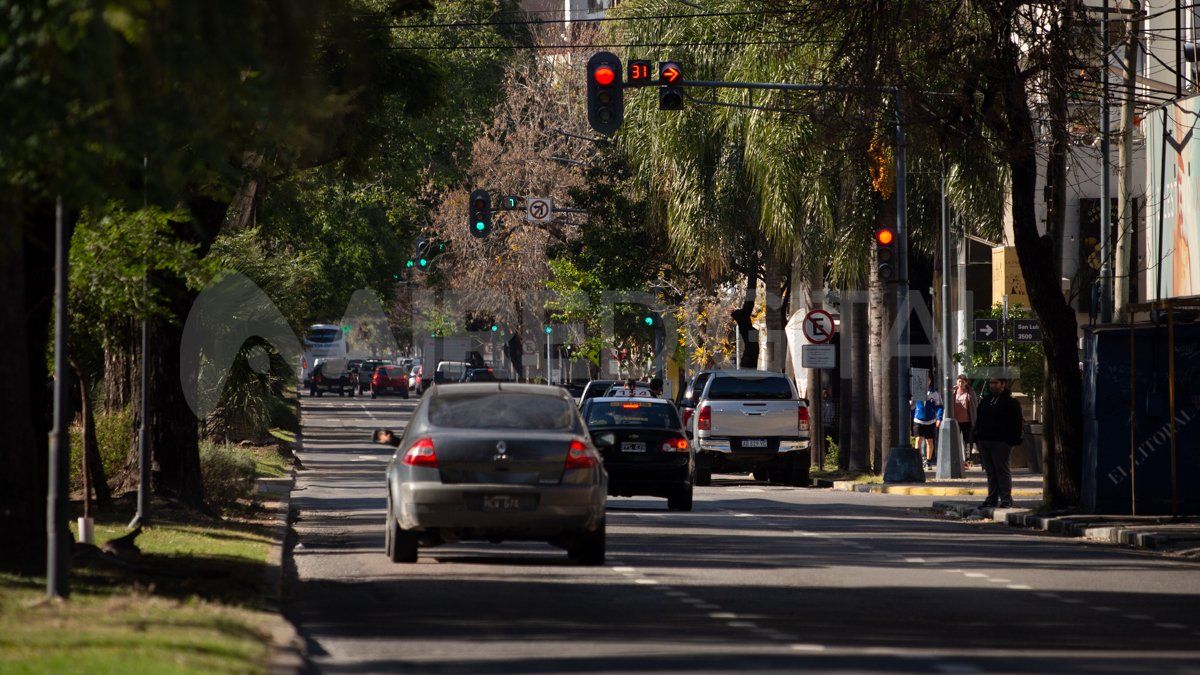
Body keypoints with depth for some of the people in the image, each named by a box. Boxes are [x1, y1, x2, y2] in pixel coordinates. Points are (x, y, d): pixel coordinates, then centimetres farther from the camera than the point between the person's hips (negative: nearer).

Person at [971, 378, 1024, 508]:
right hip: (984, 441, 6)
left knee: (1002, 470, -5)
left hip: (1001, 442, -6)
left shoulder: (1011, 403, -2)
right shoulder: (985, 401, 18)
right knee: (990, 471, 8)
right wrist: (977, 439, 12)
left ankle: (1006, 498, -2)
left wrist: (1013, 440, -13)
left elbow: (1017, 424, -5)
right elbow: (978, 421, 21)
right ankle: (992, 498, 12)